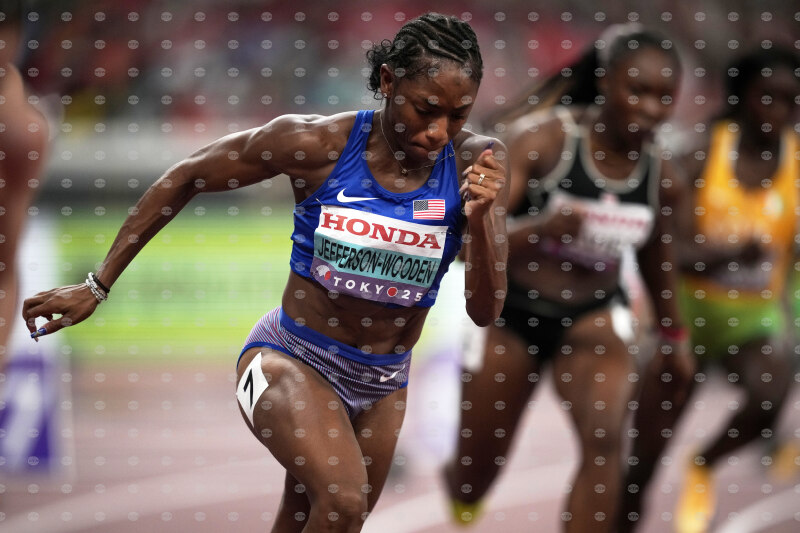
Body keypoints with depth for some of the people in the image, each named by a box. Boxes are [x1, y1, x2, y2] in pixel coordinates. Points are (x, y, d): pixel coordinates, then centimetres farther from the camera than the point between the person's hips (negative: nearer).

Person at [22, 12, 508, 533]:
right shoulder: (318, 143, -19)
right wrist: (97, 286, -2)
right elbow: (183, 180, -5)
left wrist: (480, 218, -30)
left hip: (383, 386, 4)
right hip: (291, 361, -4)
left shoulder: (475, 163, -13)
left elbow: (486, 310, -10)